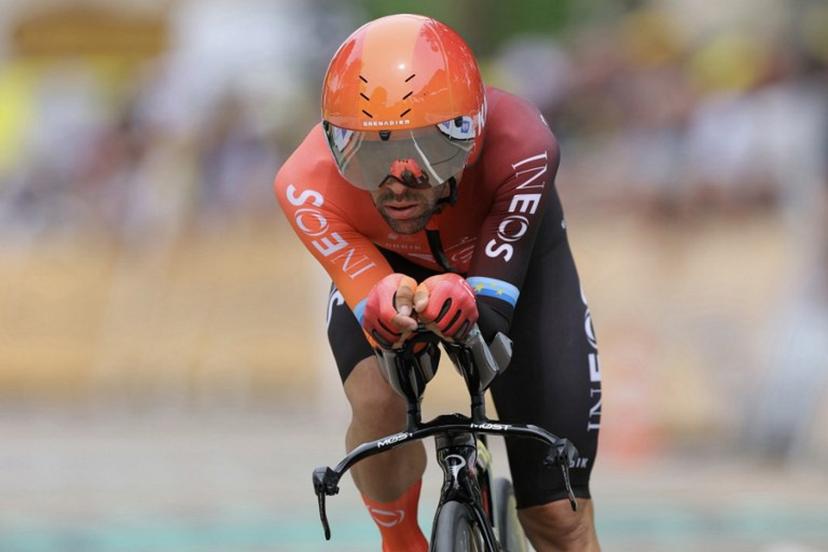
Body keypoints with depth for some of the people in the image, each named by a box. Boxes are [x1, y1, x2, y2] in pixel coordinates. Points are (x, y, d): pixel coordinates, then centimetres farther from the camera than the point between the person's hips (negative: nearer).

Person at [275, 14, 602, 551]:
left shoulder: (520, 146, -41)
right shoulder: (310, 186, -38)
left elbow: (496, 309, -40)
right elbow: (367, 300, -38)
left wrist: (466, 299, -65)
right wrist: (386, 304, -63)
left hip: (509, 254, 0)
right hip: (376, 264, 0)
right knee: (378, 403, -32)